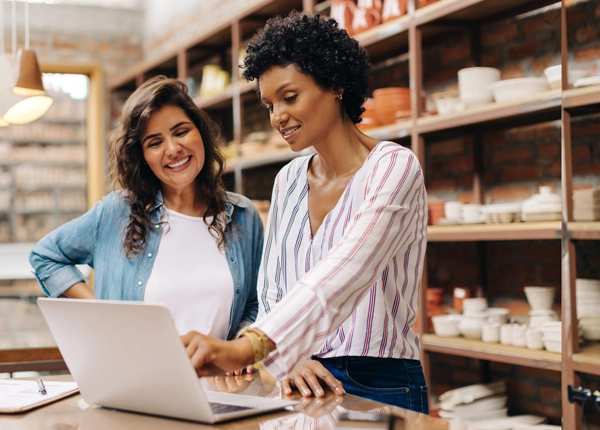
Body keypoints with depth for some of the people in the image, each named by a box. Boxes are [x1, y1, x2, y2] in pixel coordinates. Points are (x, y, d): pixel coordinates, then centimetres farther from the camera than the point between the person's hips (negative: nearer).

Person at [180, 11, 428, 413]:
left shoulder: (394, 168, -9)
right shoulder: (288, 181, 10)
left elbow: (342, 275, -25)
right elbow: (271, 293, 11)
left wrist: (248, 346, -37)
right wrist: (288, 359, -9)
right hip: (303, 383, 5)